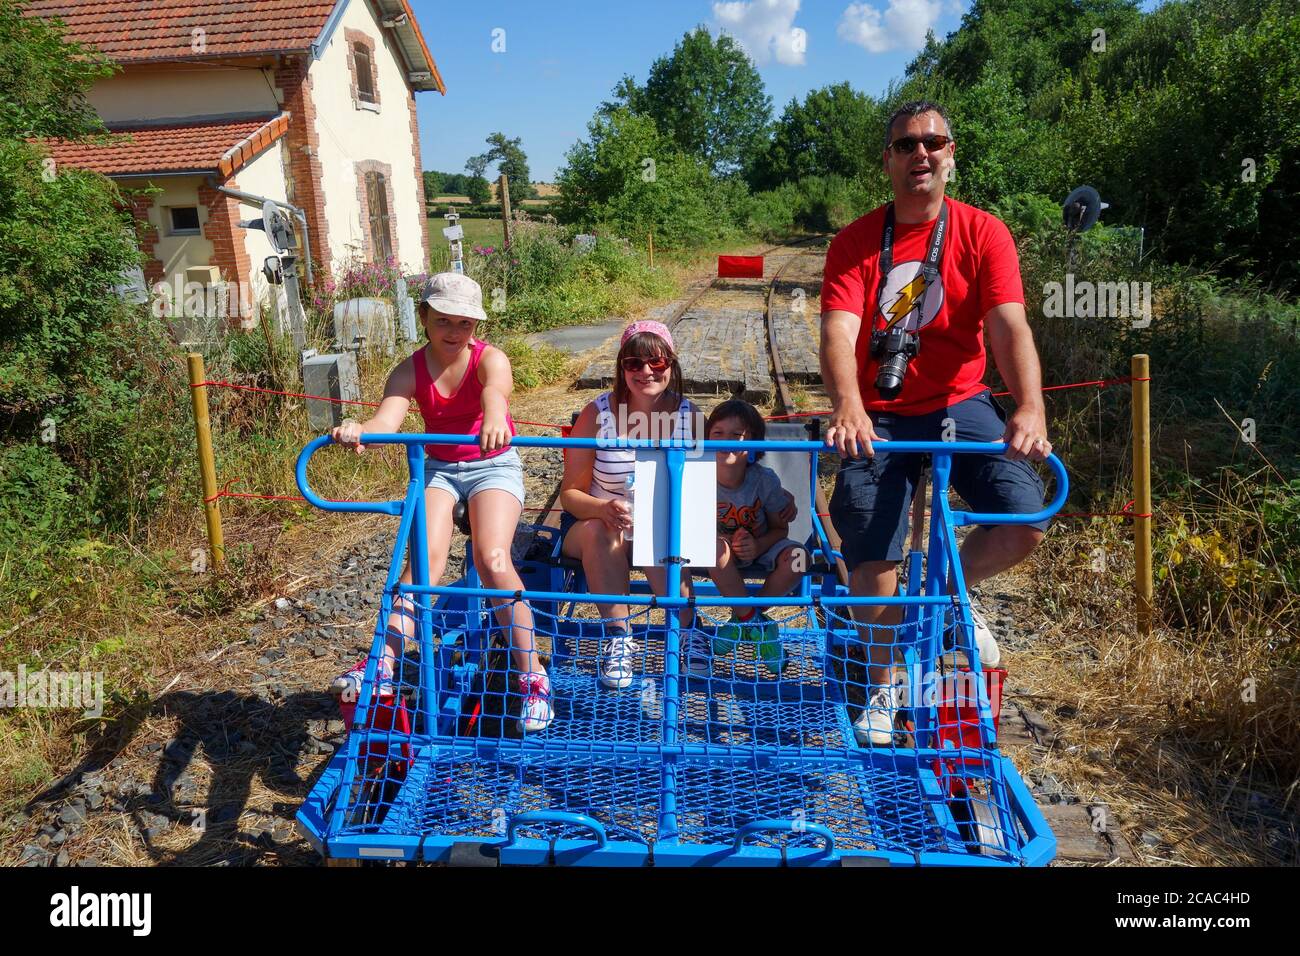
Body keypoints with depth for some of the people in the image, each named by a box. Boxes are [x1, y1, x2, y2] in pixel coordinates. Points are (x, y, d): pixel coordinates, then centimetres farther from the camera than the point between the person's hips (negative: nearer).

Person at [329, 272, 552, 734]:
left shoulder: (490, 359, -15)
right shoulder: (410, 372, -9)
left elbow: (495, 390, -40)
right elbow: (386, 420, -28)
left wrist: (494, 419, -66)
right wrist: (358, 431, -53)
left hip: (494, 465, -2)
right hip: (437, 467, 3)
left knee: (492, 558, -24)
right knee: (426, 556, -23)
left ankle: (532, 676, -13)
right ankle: (383, 666, -27)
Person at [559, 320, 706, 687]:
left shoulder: (688, 415, -7)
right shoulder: (598, 414, -12)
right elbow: (571, 492, -11)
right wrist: (604, 509, -33)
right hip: (595, 524, 0)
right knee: (599, 531, -35)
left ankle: (687, 630, -17)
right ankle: (617, 635, -26)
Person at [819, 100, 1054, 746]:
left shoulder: (983, 233, -5)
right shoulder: (855, 242, -5)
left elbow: (1009, 327, -18)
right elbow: (839, 332, -19)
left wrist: (1030, 409, -36)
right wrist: (848, 410, -39)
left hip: (959, 404, 1)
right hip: (879, 415, 0)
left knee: (1025, 523, -19)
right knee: (871, 554, -5)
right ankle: (882, 689, 20)